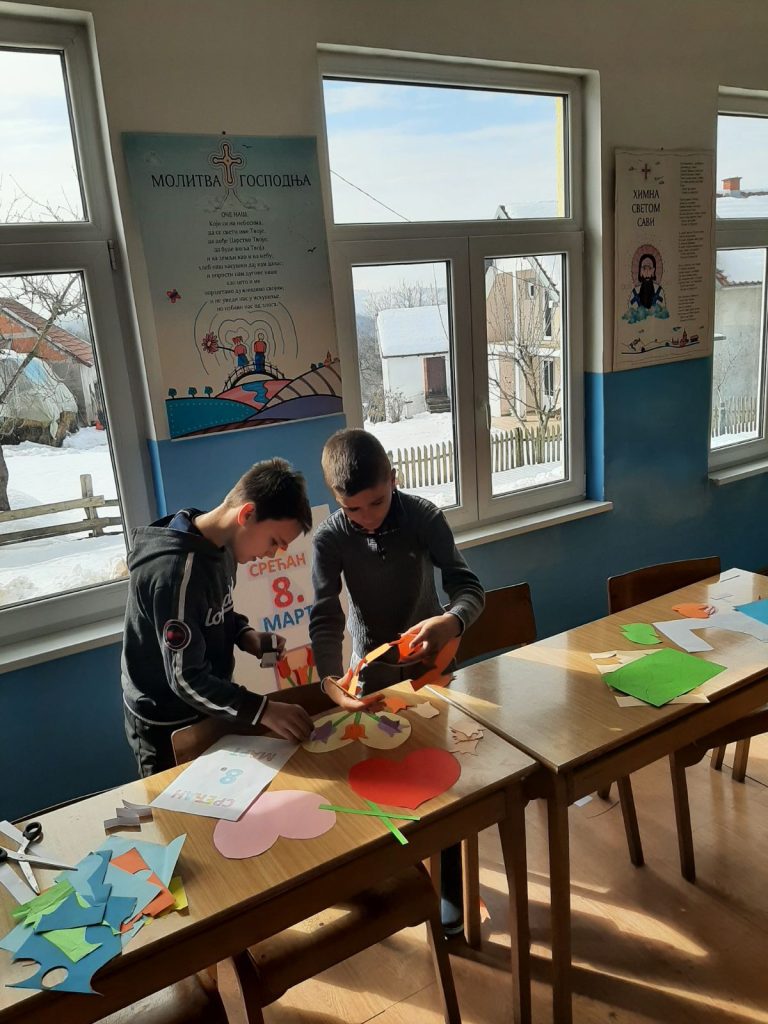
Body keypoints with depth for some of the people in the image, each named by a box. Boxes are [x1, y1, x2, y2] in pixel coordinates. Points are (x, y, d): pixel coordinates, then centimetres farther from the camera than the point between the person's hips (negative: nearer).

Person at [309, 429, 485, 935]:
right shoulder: (330, 539, -21)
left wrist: (451, 622, -46)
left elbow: (470, 587, -24)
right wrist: (331, 677, -39)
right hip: (373, 669, 1)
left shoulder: (424, 517, -22)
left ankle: (451, 887, 24)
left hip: (429, 660, -1)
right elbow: (325, 618, -22)